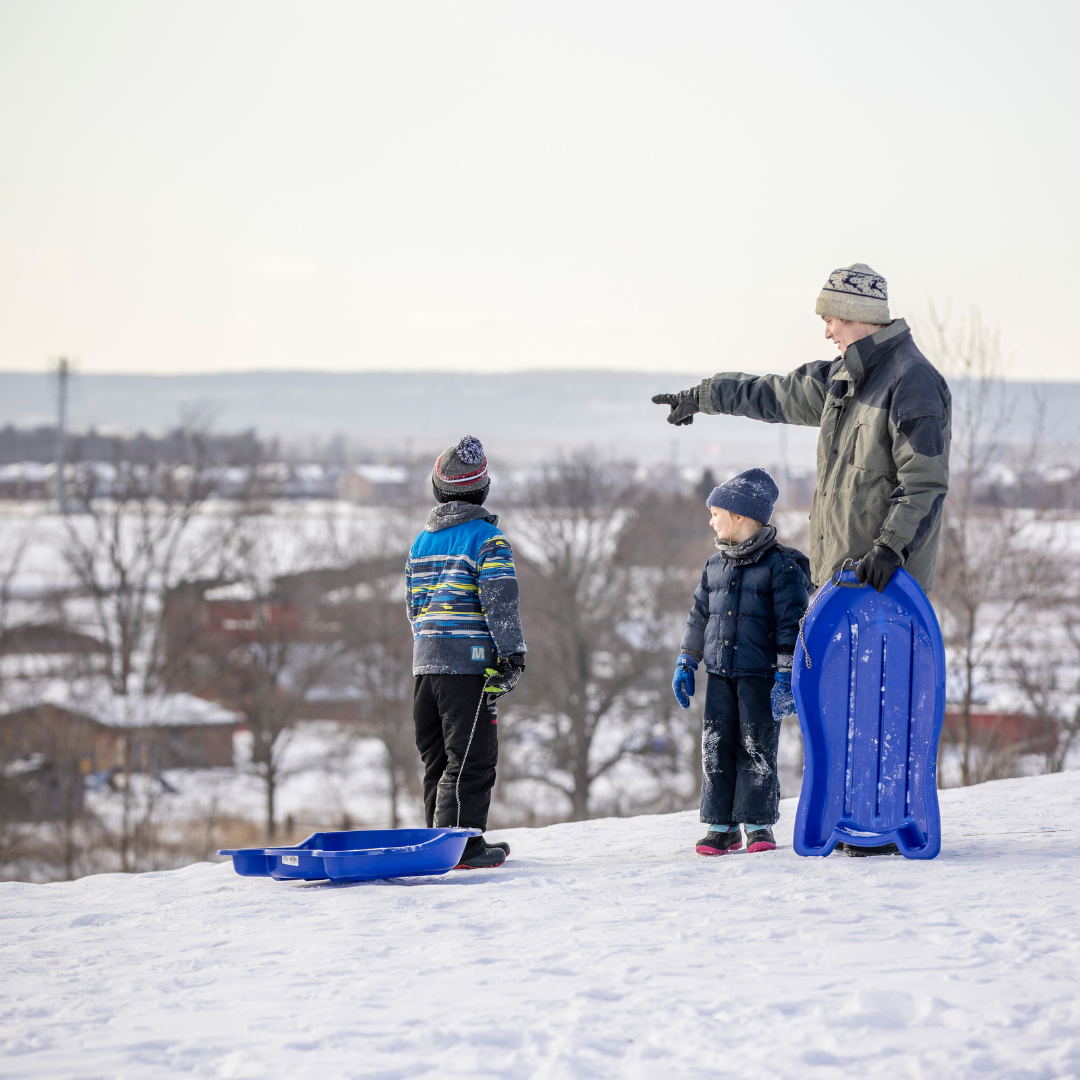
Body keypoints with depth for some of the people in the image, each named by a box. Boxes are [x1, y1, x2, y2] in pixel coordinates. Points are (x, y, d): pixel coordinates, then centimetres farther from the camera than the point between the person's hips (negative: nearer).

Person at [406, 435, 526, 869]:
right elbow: (500, 601, -13)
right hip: (469, 658, -7)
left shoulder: (420, 541, 15)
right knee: (471, 757, -5)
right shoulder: (487, 537, -7)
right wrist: (512, 655, -12)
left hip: (426, 657, 7)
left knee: (439, 756, 13)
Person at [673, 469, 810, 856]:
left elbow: (791, 622, -10)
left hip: (760, 675, -6)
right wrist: (686, 664, 19)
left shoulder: (781, 566, -6)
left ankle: (758, 824, 6)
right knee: (716, 747, 2)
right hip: (720, 675, 6)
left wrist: (787, 675, -15)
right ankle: (721, 825, 8)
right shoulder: (715, 568, 13)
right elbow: (699, 617, 22)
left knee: (757, 747, -4)